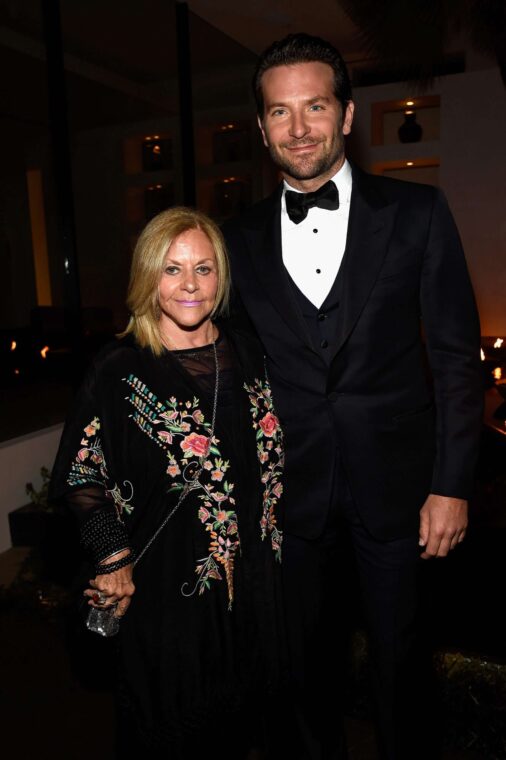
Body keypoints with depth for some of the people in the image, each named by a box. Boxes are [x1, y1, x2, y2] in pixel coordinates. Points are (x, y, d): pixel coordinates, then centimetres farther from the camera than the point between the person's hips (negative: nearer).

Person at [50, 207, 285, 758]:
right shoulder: (120, 370, -13)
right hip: (165, 584, -4)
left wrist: (272, 542, 7)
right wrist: (115, 561, -12)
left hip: (251, 576, 5)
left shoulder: (245, 354, 1)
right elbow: (81, 477, -9)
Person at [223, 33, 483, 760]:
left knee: (398, 652, 17)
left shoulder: (417, 212, -4)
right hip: (293, 485, 2)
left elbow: (455, 354, -4)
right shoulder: (241, 236, 3)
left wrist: (452, 483, -7)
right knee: (308, 651, 20)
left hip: (394, 481, -1)